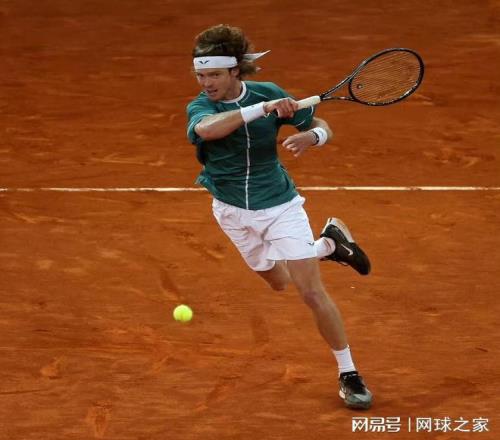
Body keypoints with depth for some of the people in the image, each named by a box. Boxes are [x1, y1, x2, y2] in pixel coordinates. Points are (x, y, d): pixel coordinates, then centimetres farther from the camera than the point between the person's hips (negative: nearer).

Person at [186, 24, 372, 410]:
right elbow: (208, 128, -41)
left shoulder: (268, 93, -13)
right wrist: (263, 109, -47)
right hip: (233, 212, 3)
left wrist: (311, 136, -28)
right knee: (278, 281, 20)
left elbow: (323, 127, -4)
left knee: (312, 291, -11)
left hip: (279, 207, -2)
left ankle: (349, 375, 2)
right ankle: (330, 242, 48)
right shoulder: (199, 107, -15)